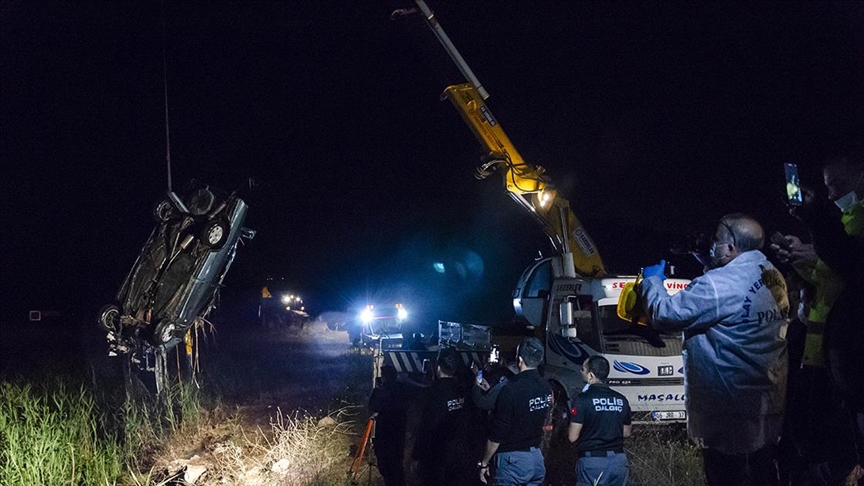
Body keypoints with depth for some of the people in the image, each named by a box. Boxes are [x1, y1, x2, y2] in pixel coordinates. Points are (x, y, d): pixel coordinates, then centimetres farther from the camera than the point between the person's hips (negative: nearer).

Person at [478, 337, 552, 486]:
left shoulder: (511, 390, -20)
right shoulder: (546, 388, 0)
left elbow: (496, 435, -17)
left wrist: (483, 463, -2)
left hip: (513, 459, -7)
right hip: (537, 457, 7)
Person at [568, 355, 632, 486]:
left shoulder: (583, 399, -12)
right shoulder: (621, 400, 5)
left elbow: (572, 437, -10)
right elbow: (626, 432, 15)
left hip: (592, 461, -5)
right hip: (618, 460, 5)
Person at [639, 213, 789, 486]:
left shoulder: (720, 284, -22)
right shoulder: (773, 278, 6)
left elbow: (665, 314, -16)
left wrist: (652, 280, 2)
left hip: (730, 416, -8)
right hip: (768, 410, 8)